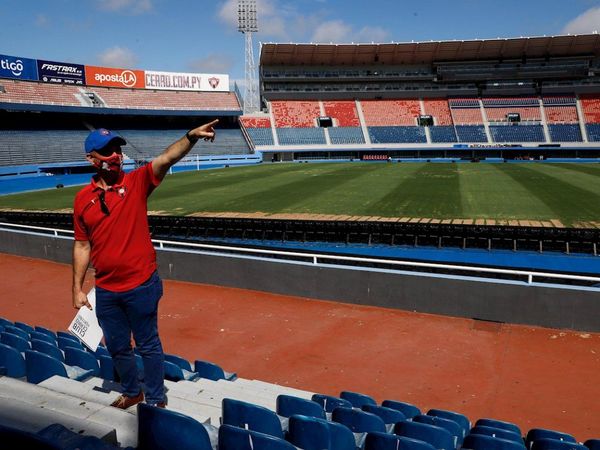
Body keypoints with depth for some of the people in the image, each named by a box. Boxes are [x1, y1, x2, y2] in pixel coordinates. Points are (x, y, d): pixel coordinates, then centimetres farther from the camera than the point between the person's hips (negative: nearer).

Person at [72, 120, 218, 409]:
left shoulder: (136, 182, -6)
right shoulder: (82, 198, 2)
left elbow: (167, 159, -24)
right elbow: (82, 246, 7)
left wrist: (191, 136, -41)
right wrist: (77, 289, 7)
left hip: (141, 286, -4)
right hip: (105, 290, 4)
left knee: (148, 346, 9)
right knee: (117, 347, 20)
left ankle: (156, 400, 28)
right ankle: (132, 392, 43)